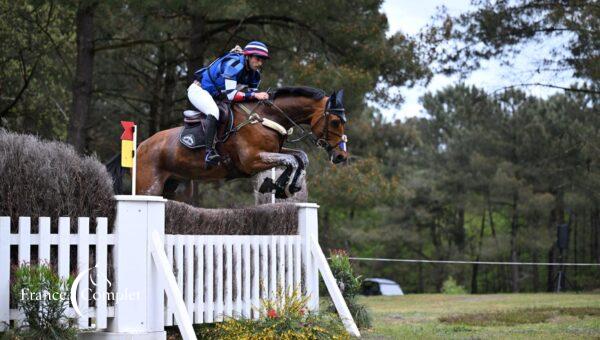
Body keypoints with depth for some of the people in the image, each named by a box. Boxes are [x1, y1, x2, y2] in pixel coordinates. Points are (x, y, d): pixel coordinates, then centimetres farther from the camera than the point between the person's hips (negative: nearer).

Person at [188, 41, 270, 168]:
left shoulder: (255, 73, -2)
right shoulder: (234, 64, -29)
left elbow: (251, 94, 3)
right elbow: (230, 94, -35)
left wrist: (262, 96, -18)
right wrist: (254, 95, -39)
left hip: (216, 96, 10)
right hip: (199, 90, -10)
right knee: (214, 111, -36)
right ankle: (209, 152, -43)